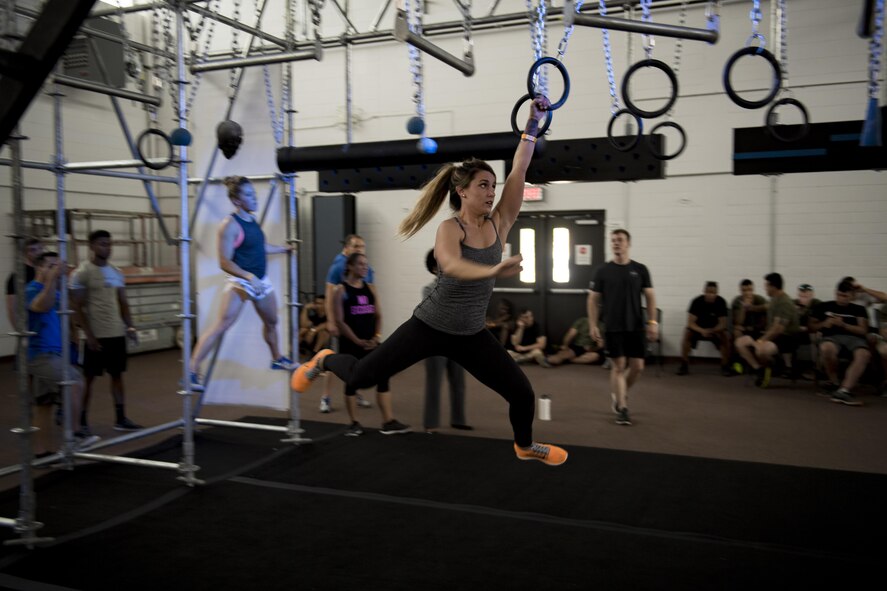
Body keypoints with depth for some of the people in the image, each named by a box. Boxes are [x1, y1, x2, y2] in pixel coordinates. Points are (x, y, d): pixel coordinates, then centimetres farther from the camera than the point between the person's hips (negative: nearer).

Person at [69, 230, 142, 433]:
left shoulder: (116, 272, 10)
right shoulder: (82, 273, -9)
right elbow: (76, 307, -11)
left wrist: (130, 327, 3)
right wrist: (89, 335, -16)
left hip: (117, 333, 6)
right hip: (96, 336, -6)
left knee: (117, 375, 9)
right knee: (89, 377, 3)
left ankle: (121, 419, 15)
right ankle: (81, 420, 15)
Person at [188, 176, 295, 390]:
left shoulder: (252, 220, 8)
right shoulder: (230, 225, -17)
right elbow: (225, 263, -20)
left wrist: (285, 248, 34)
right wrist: (249, 276, -32)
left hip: (261, 281, 8)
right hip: (240, 283, -8)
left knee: (271, 321, 22)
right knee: (221, 326, -14)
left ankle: (277, 359, 44)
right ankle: (192, 371, -11)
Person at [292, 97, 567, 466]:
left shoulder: (498, 224, -3)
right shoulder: (449, 228, -16)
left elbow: (518, 171, -8)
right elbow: (451, 266, -39)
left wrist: (533, 124, -10)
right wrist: (493, 271, -55)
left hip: (471, 335, 4)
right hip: (430, 326, -4)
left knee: (523, 394, 2)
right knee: (360, 377, -1)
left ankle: (525, 446, 35)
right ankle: (324, 361, 36)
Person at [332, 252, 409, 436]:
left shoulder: (370, 288, 10)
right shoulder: (341, 290, -6)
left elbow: (378, 316, 10)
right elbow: (340, 321, -10)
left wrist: (376, 336, -5)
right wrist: (358, 341, -14)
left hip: (370, 343, 5)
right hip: (350, 344, -5)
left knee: (383, 378, -2)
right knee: (352, 381, 3)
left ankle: (388, 422, 2)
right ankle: (354, 423, 16)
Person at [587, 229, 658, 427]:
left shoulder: (640, 269, 4)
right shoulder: (603, 271, 1)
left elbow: (650, 297, 5)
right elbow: (593, 299, 3)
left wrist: (652, 322, -4)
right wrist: (593, 325, -4)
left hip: (636, 326, 2)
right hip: (613, 327, -2)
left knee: (637, 366, 1)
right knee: (618, 366, -3)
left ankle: (617, 394, 28)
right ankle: (622, 409, 5)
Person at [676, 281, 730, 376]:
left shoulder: (721, 302, -18)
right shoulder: (697, 301, -21)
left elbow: (723, 324, -19)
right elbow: (690, 323, -23)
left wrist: (711, 331, -40)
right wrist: (702, 331, -41)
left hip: (715, 329, 1)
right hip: (698, 328, -1)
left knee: (725, 336, -28)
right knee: (687, 333, -29)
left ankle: (725, 366, -15)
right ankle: (684, 365, -22)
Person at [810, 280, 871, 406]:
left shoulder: (859, 309, 17)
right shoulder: (824, 307, 17)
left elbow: (863, 331, 7)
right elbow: (812, 326, 17)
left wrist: (843, 325, -7)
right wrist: (824, 324, -4)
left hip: (854, 337, 1)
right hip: (832, 337, -1)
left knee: (864, 355, -37)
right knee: (826, 348, -41)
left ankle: (843, 391, -47)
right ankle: (834, 382, -15)